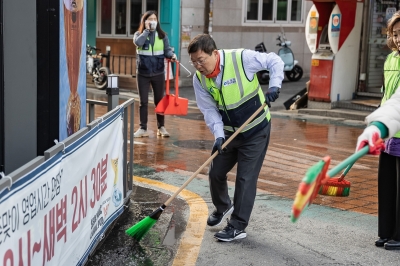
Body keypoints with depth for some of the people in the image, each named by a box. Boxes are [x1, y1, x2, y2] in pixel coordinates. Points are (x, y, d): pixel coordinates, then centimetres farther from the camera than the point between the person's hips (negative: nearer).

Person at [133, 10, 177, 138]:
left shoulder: (162, 35, 4)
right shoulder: (139, 34, 1)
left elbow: (167, 50, -2)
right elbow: (138, 43, -20)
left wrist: (172, 55, -22)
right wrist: (147, 30, -14)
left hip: (158, 73, 1)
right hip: (142, 74, -1)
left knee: (159, 101, 9)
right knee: (143, 102, 5)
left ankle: (161, 127, 19)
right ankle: (143, 128, 12)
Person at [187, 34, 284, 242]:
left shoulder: (242, 58, -24)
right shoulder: (199, 79, -10)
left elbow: (275, 61, -12)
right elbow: (209, 110, -7)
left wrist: (274, 85, -26)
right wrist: (218, 135, -21)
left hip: (256, 130, -5)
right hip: (229, 132, 5)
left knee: (245, 178, -5)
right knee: (216, 172, 11)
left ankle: (238, 227, 5)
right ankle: (223, 207, 41)